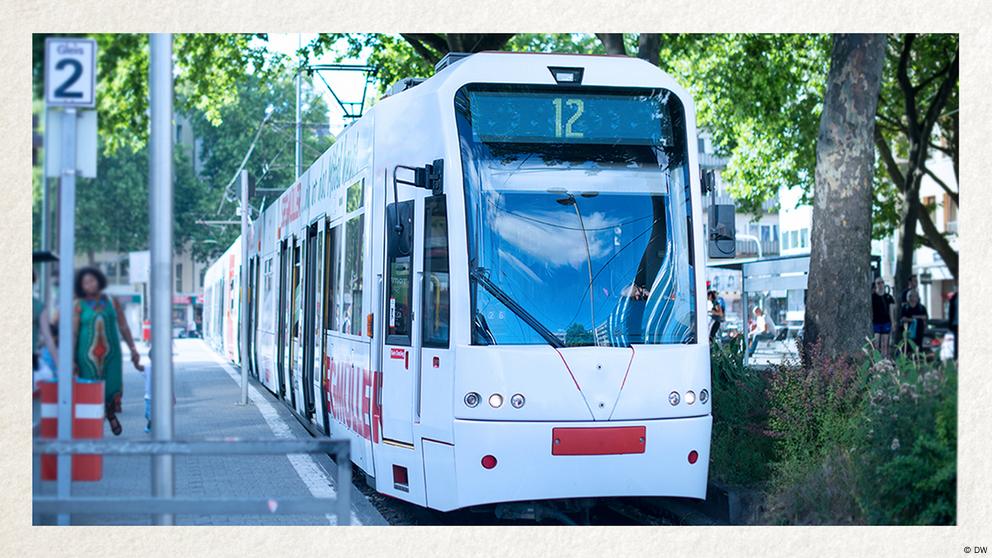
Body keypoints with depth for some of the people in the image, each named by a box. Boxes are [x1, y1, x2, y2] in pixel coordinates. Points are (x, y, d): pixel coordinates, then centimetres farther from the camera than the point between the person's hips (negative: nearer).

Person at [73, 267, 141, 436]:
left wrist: (133, 349, 5)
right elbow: (73, 332, -4)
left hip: (110, 352, 2)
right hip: (88, 354, -2)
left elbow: (123, 327, 11)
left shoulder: (111, 302, 8)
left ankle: (111, 414, 29)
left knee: (113, 388, -3)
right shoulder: (79, 305, 0)